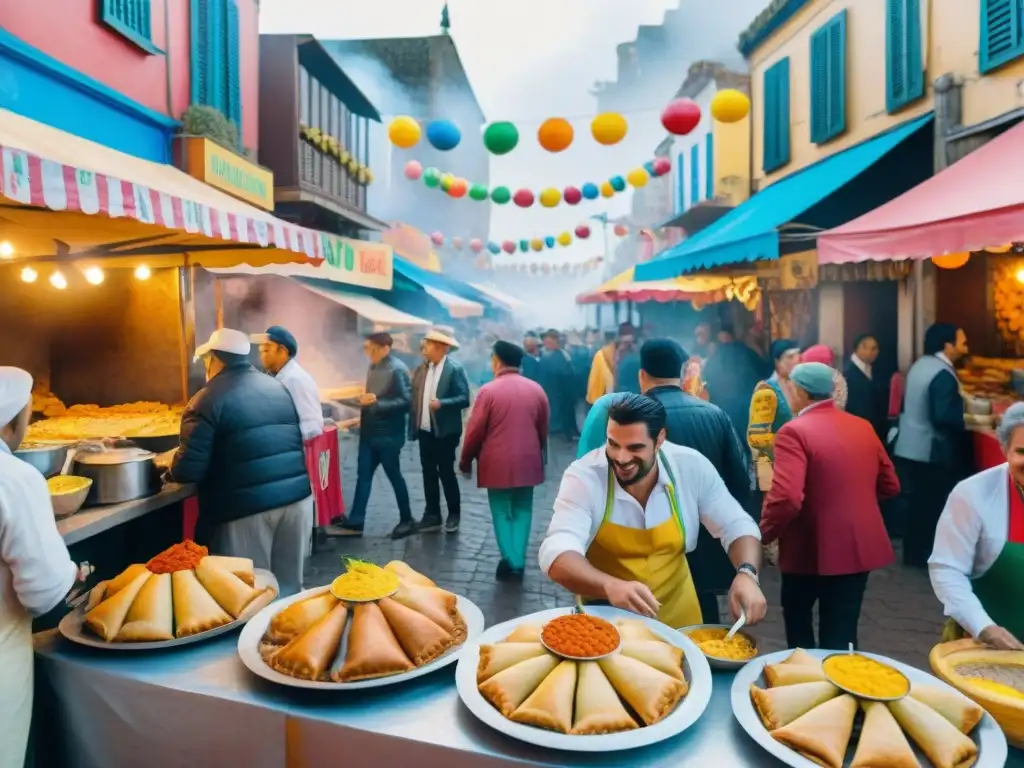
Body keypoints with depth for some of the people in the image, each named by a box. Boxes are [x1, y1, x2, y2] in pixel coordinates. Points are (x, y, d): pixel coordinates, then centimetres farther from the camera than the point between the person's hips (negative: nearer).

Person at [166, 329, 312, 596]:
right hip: (296, 496, 6)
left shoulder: (209, 400, -6)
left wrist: (171, 469, 9)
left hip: (246, 508, -6)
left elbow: (190, 469, -11)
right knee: (288, 588, 18)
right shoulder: (278, 388, 14)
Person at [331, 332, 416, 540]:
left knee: (394, 476, 4)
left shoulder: (397, 369, -15)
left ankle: (407, 521, 19)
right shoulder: (373, 368, 10)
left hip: (388, 435, -8)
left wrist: (377, 402, -28)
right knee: (363, 475, 8)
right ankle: (354, 522, 13)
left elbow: (406, 401, -21)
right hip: (369, 432, 8)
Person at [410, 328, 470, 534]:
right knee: (429, 473, 10)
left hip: (445, 431, -5)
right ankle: (432, 515, 20)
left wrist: (442, 403, -28)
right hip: (425, 430, 6)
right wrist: (413, 428, 3)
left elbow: (464, 399, -14)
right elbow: (415, 399, 8)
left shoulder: (454, 369, -10)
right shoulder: (421, 368, 8)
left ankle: (454, 513, 21)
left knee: (446, 472, 4)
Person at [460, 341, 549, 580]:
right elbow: (543, 428, 9)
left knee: (501, 512, 9)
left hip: (498, 463, -3)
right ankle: (518, 561, 12)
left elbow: (475, 430, -7)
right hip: (527, 461, 3)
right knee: (522, 510, 13)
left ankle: (509, 561, 7)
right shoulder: (536, 389, 2)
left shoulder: (489, 390, -10)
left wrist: (466, 461, 6)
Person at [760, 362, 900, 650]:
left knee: (798, 620, 22)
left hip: (812, 549, -5)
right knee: (841, 637, 12)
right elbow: (889, 486, 13)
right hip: (860, 546, 5)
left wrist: (764, 534, -12)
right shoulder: (864, 427, 4)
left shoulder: (794, 432, -18)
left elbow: (786, 498, -29)